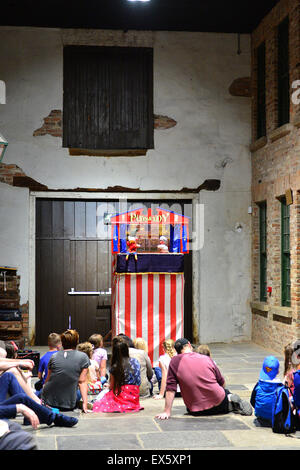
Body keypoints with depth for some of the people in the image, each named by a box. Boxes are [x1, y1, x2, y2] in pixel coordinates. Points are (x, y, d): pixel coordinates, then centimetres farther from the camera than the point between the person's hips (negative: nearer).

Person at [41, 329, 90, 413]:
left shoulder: (54, 356, 4)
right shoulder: (83, 357, -3)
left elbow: (48, 378, 13)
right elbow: (82, 382, -5)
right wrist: (85, 404, -4)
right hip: (68, 403, -2)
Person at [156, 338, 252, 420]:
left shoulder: (175, 361, -4)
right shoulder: (206, 358, 3)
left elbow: (170, 388, -9)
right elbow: (222, 383, 13)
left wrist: (167, 412, -6)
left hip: (197, 411, -2)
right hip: (219, 403, 2)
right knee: (227, 393, 36)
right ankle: (231, 402, 1)